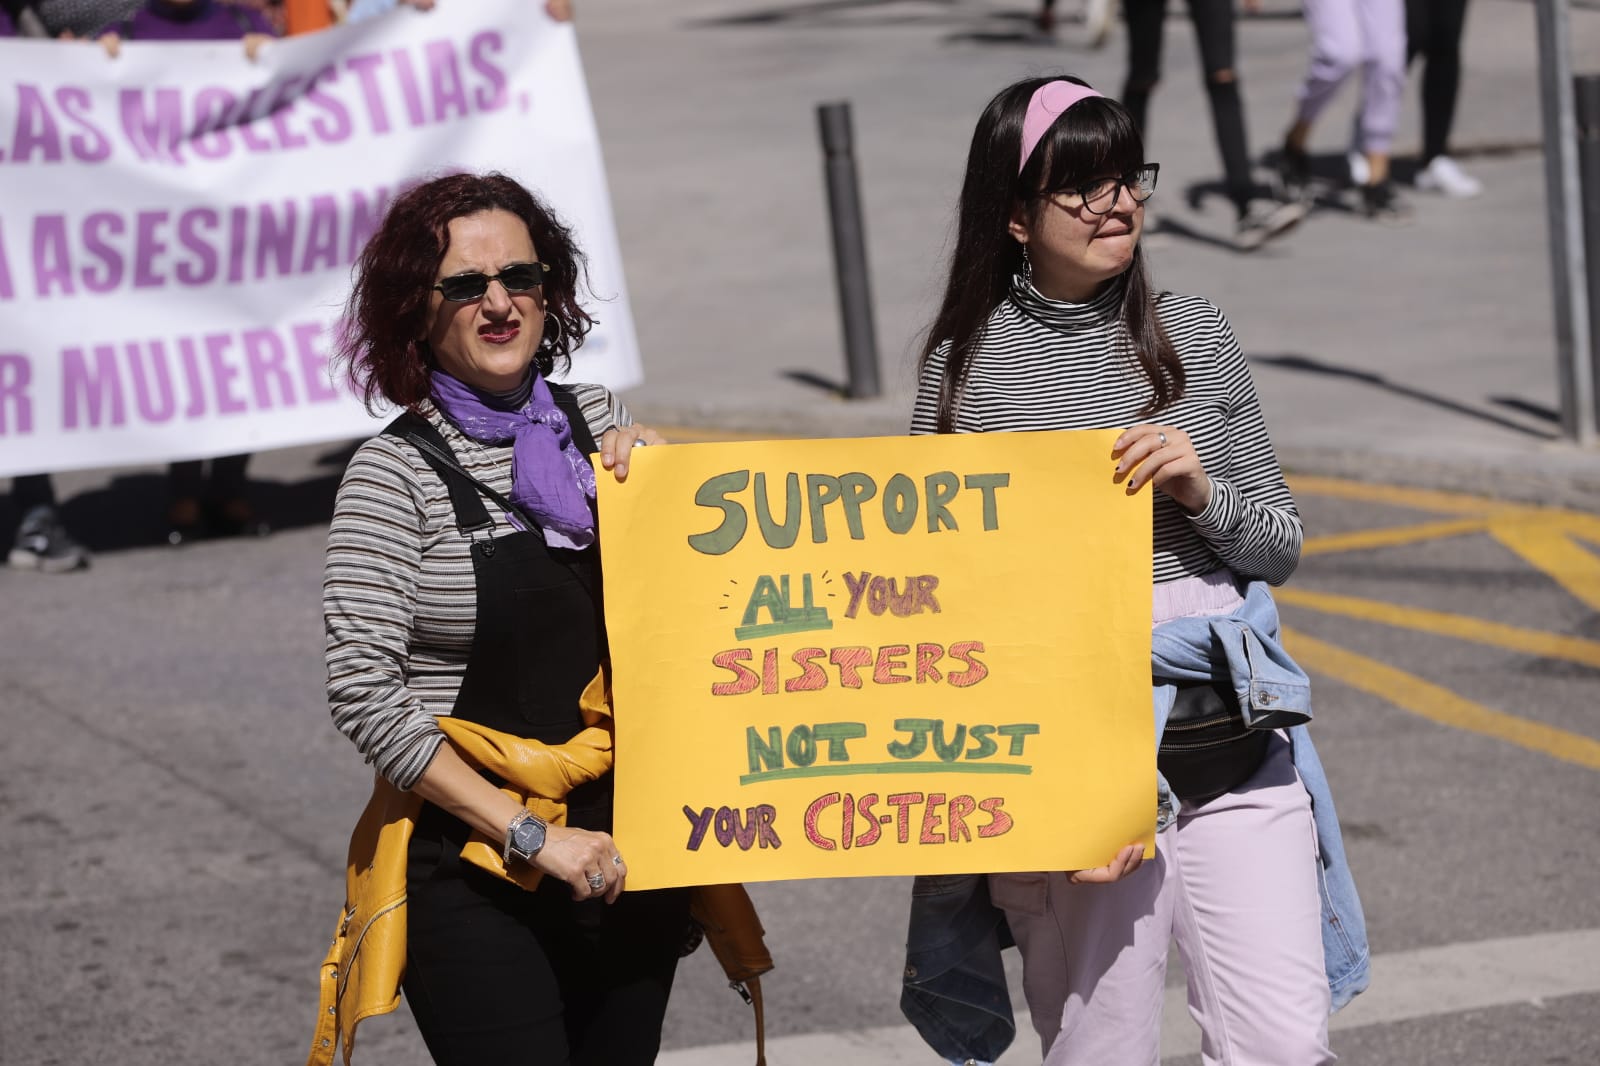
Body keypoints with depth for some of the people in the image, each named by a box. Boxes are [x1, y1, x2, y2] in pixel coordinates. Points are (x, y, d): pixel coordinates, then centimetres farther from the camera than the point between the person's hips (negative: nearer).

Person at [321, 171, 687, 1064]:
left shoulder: (599, 422, 7)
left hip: (631, 860, 5)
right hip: (477, 882, -5)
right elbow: (364, 695, -15)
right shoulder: (398, 472, -7)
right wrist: (533, 837, -17)